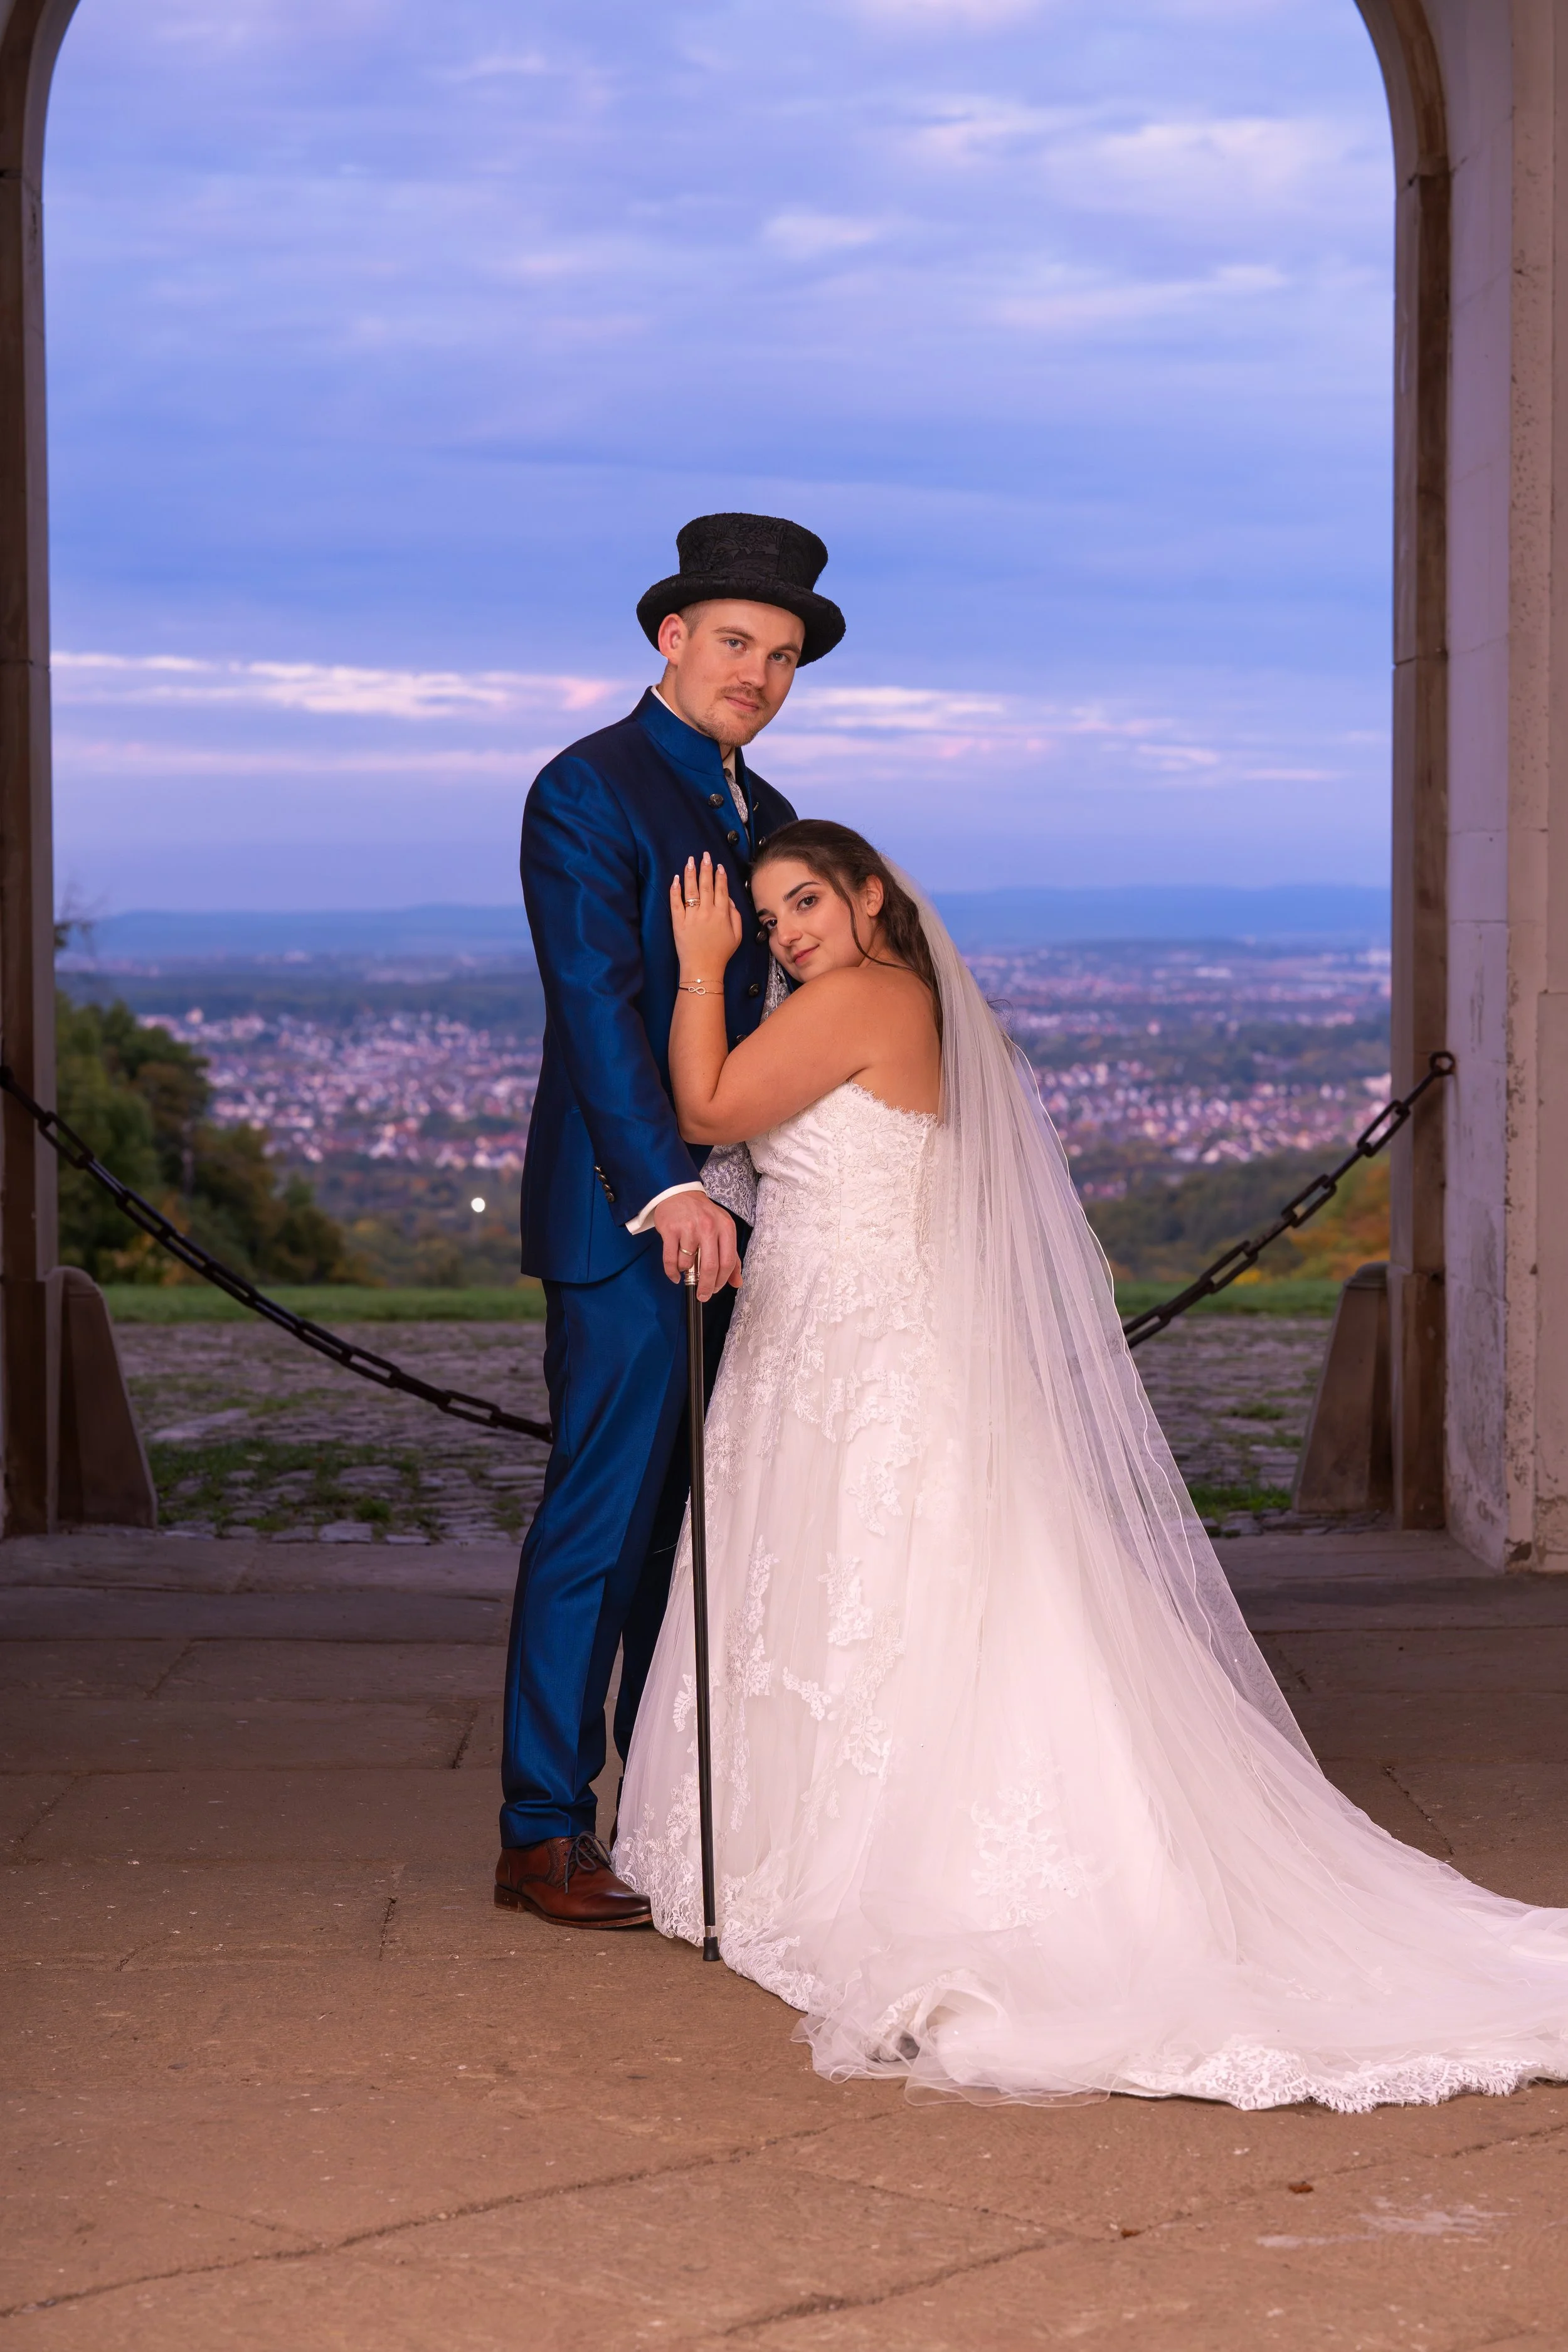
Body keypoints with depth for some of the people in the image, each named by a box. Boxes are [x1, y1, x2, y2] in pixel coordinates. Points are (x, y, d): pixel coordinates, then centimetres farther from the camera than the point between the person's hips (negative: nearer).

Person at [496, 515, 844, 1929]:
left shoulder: (767, 818, 18)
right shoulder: (590, 792, -7)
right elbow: (595, 1004, -18)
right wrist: (671, 1188, -28)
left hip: (735, 1211, 8)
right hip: (625, 1220, -8)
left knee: (702, 1515, 10)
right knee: (602, 1515, -6)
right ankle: (543, 1835, 1)